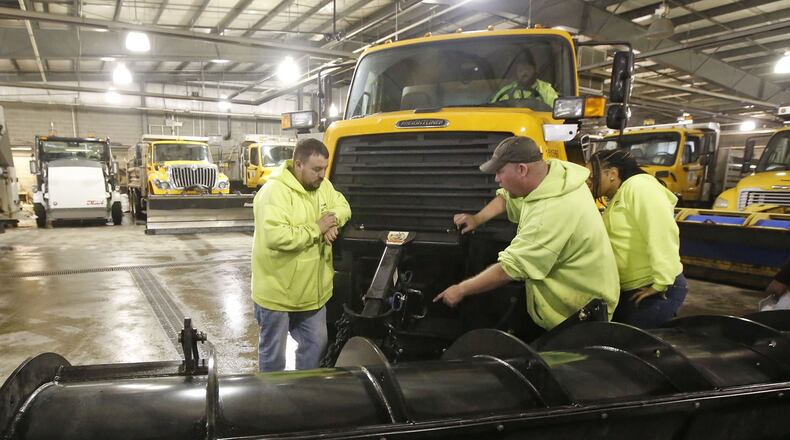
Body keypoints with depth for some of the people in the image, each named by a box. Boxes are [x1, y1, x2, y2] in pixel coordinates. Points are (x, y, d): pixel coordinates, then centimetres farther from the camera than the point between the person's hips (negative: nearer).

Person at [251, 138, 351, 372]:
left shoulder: (323, 186, 2)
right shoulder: (274, 192, -24)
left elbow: (342, 206, 14)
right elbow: (276, 237, -34)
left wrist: (333, 218, -10)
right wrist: (315, 229, -24)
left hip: (312, 290, 8)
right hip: (277, 292, -7)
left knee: (316, 343, 19)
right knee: (273, 352, 11)